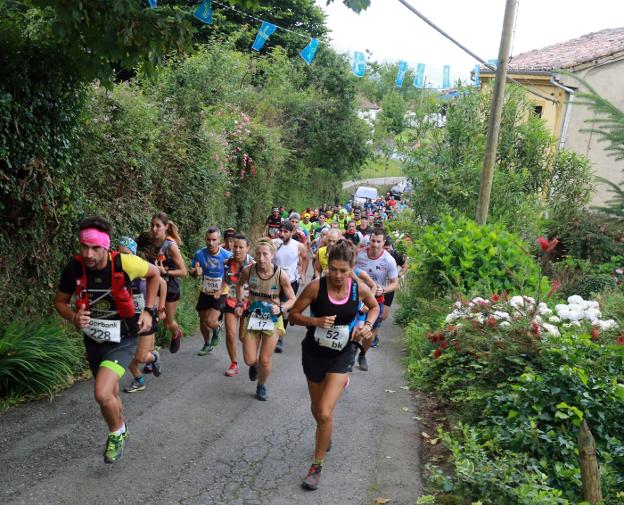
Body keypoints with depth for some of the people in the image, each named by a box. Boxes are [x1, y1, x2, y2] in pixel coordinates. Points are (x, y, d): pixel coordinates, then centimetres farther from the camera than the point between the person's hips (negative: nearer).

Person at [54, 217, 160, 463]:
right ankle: (120, 431, 50)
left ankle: (117, 432, 10)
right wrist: (74, 317, -21)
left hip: (122, 341, -4)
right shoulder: (74, 269, -17)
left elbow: (154, 273, -2)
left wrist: (148, 311, -5)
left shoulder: (125, 263, -23)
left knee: (102, 394, -21)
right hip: (94, 341, 4)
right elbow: (60, 301, 0)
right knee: (110, 395, 20)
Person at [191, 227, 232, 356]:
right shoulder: (200, 254, -13)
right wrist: (196, 271, -28)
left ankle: (217, 330, 22)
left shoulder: (227, 256, -19)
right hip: (205, 293, 4)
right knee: (202, 320, 15)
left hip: (220, 294, -3)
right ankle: (207, 344, 41)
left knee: (210, 321, -16)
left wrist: (220, 291, -20)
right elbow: (192, 271, -3)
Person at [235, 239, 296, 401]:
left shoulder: (281, 275, -19)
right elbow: (240, 285, 10)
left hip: (272, 319, -1)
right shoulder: (248, 270, -14)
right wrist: (239, 304, 0)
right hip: (252, 317, 2)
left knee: (265, 360, 4)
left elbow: (292, 299, -7)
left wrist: (280, 308, -24)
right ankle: (254, 365, 42)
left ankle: (261, 386, 35)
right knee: (249, 360, 3)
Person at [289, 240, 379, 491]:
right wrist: (316, 321, -26)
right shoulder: (316, 286, -18)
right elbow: (293, 314, -9)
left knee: (325, 413, -11)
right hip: (314, 353, 1)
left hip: (342, 355, -1)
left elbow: (375, 306, 11)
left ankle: (317, 465, 9)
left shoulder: (360, 288, -12)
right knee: (317, 409, 18)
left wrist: (368, 325, -8)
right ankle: (326, 435, 53)